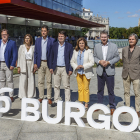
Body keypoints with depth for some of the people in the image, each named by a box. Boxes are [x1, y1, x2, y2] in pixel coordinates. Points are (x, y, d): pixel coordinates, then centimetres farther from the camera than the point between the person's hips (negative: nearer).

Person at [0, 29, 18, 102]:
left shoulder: (12, 43, -2)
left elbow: (15, 55, -5)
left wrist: (12, 65, -12)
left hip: (8, 64, -4)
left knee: (10, 81, 0)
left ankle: (11, 96, 7)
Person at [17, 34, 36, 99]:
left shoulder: (33, 47, 5)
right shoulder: (21, 47, 4)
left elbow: (35, 57, 6)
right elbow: (19, 57, 4)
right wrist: (18, 67, -2)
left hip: (31, 65, 1)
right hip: (23, 65, -1)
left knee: (31, 81, 1)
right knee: (23, 81, -1)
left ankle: (30, 96, 11)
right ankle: (23, 96, 9)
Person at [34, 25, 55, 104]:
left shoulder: (52, 40, -1)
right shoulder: (38, 40, 9)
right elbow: (36, 52, 10)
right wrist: (35, 63, 3)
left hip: (49, 63, -3)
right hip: (40, 63, 3)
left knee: (49, 81, 4)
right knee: (40, 81, 5)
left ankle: (49, 98, 12)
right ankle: (41, 97, 15)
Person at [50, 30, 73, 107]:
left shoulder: (69, 46, -1)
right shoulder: (54, 45, 7)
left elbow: (71, 58, -1)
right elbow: (52, 57, 10)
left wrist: (70, 69, -7)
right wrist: (51, 67, 3)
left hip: (65, 68, -2)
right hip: (56, 68, 3)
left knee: (66, 86, 3)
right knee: (56, 86, 9)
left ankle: (67, 102, 11)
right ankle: (56, 101, 19)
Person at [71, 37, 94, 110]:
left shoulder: (88, 51, -6)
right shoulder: (75, 51, 7)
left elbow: (92, 62, -9)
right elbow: (72, 61, 10)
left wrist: (83, 66, -18)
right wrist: (76, 67, -9)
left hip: (86, 73, -4)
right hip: (78, 72, 4)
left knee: (86, 88, 3)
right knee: (80, 88, 9)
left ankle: (86, 104, 13)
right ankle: (81, 103, 19)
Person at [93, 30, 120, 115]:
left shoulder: (114, 46, 0)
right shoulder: (97, 46, 8)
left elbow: (117, 57, -1)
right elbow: (94, 57, 9)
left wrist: (108, 62, -14)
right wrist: (99, 61, -12)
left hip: (110, 71, -2)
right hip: (100, 71, 3)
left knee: (111, 90, 3)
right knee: (100, 89, 12)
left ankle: (112, 106, 15)